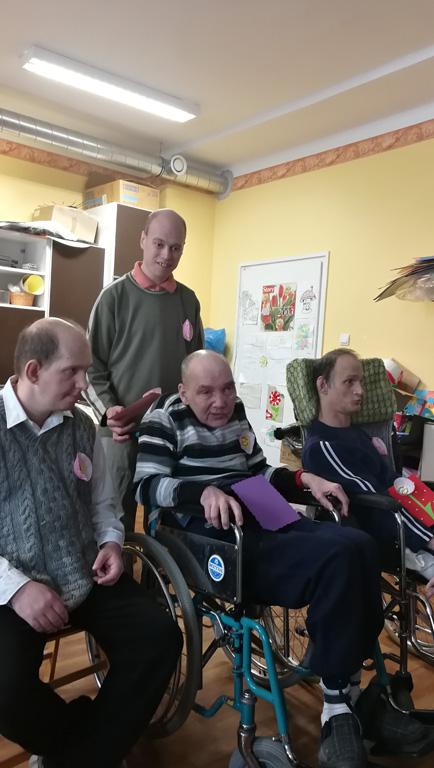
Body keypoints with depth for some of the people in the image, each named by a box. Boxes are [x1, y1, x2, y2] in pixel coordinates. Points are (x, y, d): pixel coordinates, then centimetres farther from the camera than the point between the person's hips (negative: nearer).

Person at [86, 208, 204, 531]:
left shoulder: (189, 300, 9)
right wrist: (108, 411, -17)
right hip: (123, 431, -3)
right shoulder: (116, 296, -4)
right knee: (117, 520, 9)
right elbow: (93, 365, -4)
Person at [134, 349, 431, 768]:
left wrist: (305, 479, 8)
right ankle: (338, 708, -10)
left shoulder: (236, 413, 20)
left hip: (264, 522, 8)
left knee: (360, 545, -18)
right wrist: (205, 491, -28)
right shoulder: (165, 419, -1)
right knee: (338, 556, -27)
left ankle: (350, 693, -3)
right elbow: (146, 485, -12)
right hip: (217, 541, -7)